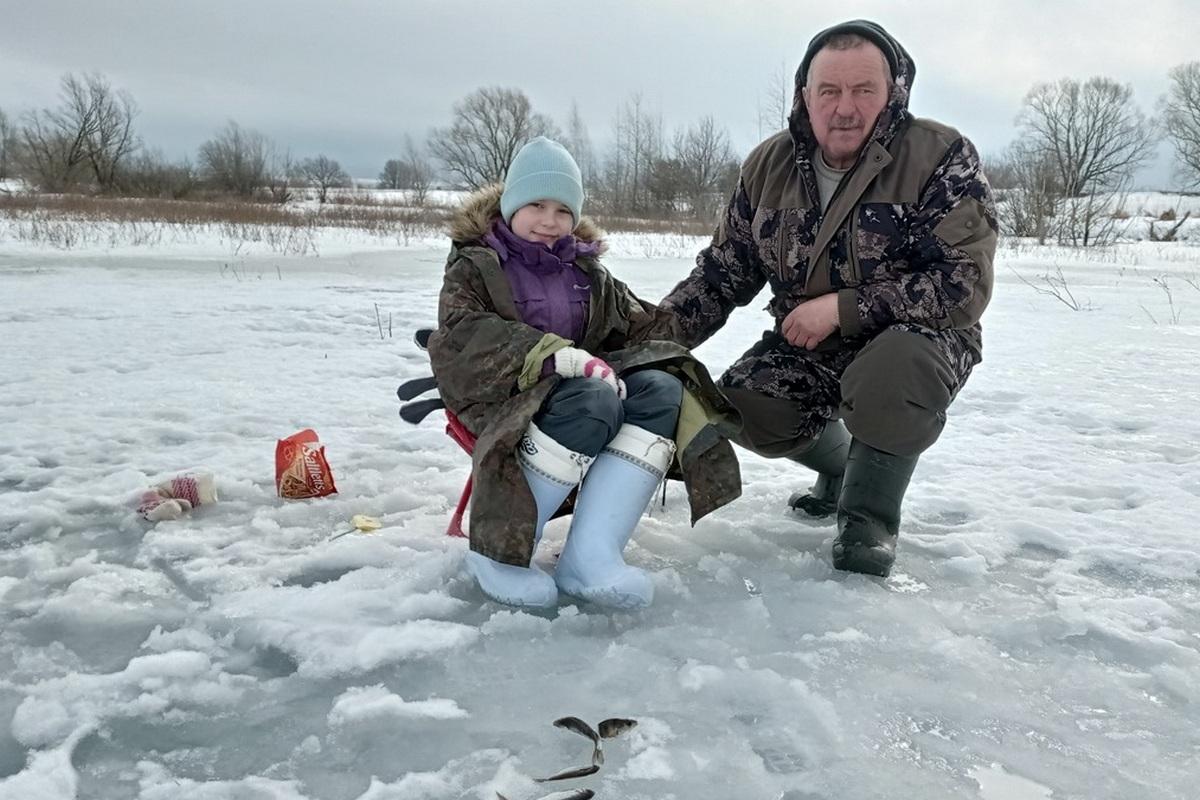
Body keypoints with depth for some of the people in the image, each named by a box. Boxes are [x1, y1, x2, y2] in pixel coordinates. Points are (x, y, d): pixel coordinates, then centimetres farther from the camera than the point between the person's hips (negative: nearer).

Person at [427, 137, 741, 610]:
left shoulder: (590, 274, 22)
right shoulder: (475, 266, 5)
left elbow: (641, 324, 17)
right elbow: (462, 338, -14)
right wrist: (557, 355, -29)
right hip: (506, 396, -5)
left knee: (661, 390, -24)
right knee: (593, 401, -36)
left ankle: (591, 555, -36)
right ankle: (499, 551, -27)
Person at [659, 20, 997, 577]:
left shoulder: (942, 157, -16)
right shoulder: (769, 165, -1)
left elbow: (963, 284, -21)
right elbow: (723, 270, 5)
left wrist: (842, 308, -26)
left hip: (917, 337, -5)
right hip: (807, 348, 5)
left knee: (889, 378, -37)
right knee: (741, 413, -15)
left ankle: (870, 515, -8)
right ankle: (839, 464, 18)